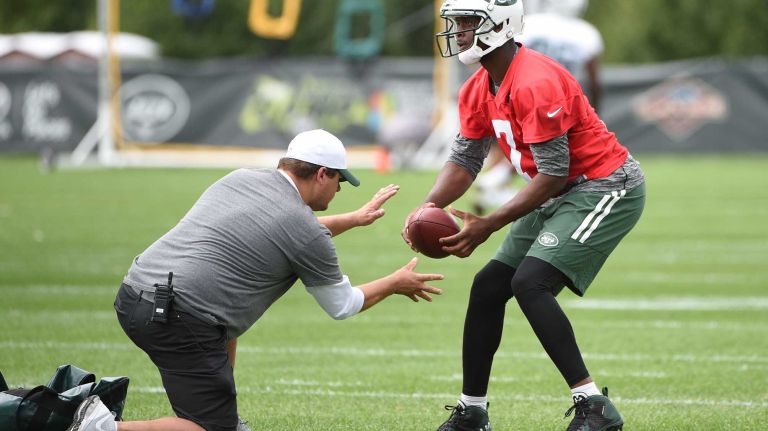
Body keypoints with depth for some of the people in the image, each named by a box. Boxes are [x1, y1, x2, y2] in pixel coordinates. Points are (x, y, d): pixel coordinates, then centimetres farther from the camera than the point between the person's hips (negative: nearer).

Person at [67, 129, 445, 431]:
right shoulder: (308, 234, -4)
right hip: (180, 321, -9)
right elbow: (342, 306, 12)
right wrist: (397, 284, 27)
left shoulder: (241, 179, 17)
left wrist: (354, 219, 46)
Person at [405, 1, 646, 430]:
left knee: (530, 282, -23)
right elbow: (465, 159, 7)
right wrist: (428, 209, -12)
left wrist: (489, 225, -22)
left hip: (606, 189, -10)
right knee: (488, 287, 9)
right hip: (563, 196, 10)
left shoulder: (535, 85, -26)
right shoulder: (478, 90, 4)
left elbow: (552, 175, -24)